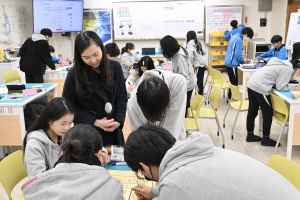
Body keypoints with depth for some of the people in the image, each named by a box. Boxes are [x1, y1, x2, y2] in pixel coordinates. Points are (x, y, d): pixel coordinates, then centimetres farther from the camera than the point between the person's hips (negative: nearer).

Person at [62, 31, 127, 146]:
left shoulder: (115, 67, -6)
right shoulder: (74, 74, -12)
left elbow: (122, 97, 1)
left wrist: (118, 120, -13)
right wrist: (95, 122, -16)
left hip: (113, 130, 3)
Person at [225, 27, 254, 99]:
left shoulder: (235, 36, 11)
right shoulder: (239, 39, -20)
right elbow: (237, 54, -21)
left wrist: (242, 59, 14)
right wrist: (243, 61, -2)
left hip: (229, 62, 10)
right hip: (232, 63, -10)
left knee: (233, 80, 17)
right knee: (234, 81, -1)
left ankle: (231, 95, 26)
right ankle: (231, 97, 7)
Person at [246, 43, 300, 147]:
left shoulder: (285, 65, 19)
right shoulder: (288, 69, -10)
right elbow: (280, 87, -9)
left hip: (252, 84, 10)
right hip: (260, 87, -10)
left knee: (252, 111, 16)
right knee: (268, 113, 4)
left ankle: (250, 135, 28)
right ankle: (266, 139, 15)